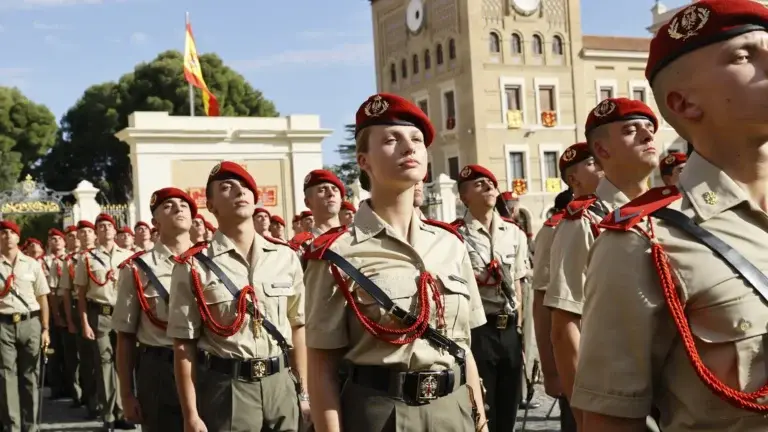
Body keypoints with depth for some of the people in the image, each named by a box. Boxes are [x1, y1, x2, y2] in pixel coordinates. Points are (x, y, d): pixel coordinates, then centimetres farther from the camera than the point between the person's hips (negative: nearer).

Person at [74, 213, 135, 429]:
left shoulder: (128, 256, 6)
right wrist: (85, 323, -5)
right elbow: (81, 294, 2)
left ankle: (121, 412, 16)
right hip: (99, 315, -2)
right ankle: (108, 416, 10)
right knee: (104, 363, 2)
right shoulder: (87, 258, 1)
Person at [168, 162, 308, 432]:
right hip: (224, 391, -3)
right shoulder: (194, 267, -5)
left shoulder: (285, 257, 5)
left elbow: (297, 327, 9)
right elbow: (184, 345, -6)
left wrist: (302, 391, 9)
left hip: (280, 385, 3)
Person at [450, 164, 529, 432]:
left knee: (509, 406, 14)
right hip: (476, 329, -5)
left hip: (509, 329, 5)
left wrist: (519, 331, 12)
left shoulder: (515, 233, 9)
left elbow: (517, 285, 13)